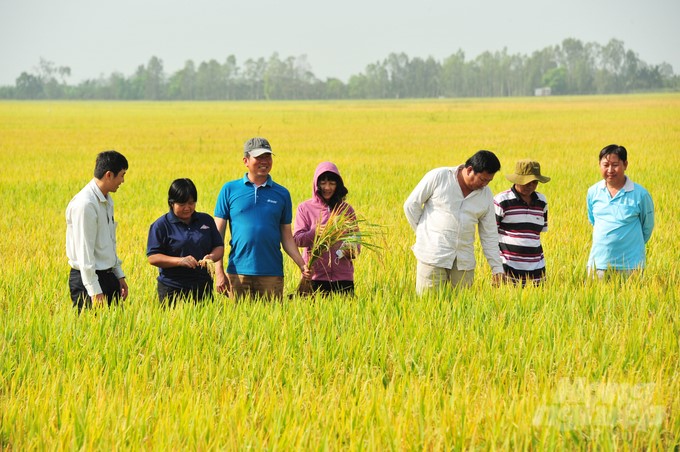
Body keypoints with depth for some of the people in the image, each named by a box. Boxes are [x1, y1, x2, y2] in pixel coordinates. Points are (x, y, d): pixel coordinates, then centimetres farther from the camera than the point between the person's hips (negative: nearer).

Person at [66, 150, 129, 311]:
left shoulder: (107, 201, 12)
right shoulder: (85, 204, -19)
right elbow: (85, 251, -20)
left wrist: (119, 275, 21)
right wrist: (95, 291, -21)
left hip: (108, 276, 9)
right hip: (88, 279, -9)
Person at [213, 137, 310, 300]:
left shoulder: (282, 194, 10)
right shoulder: (229, 190, 5)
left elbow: (287, 237, 13)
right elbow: (218, 233, 4)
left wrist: (302, 264, -1)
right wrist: (219, 271, -3)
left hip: (272, 274, 1)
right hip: (238, 273, -1)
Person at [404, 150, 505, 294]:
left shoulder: (486, 195, 7)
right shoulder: (438, 177, -5)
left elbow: (489, 235, 12)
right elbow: (411, 205, 1)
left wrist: (497, 268, 7)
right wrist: (424, 234, 4)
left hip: (464, 261, 4)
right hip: (433, 256, -4)